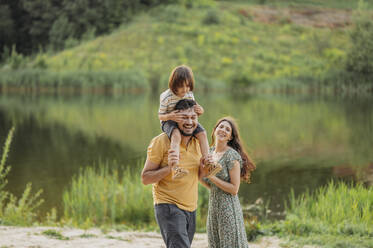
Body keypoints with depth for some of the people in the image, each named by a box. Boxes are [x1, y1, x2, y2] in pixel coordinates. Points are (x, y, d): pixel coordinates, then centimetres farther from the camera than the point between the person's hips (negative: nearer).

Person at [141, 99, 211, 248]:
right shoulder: (161, 141, -11)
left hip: (191, 210, 7)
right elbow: (145, 178, -10)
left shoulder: (197, 142, 9)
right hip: (169, 207, -7)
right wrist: (168, 168, -25)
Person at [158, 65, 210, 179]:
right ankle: (175, 168, -54)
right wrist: (169, 116, -34)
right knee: (176, 135, -37)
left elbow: (192, 113, 10)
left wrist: (200, 111, -15)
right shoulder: (166, 97, -18)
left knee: (202, 133, -17)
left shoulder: (189, 94, -1)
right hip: (169, 122, -6)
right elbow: (160, 116, -11)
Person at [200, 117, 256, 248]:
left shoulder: (232, 156, -12)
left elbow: (234, 189, -14)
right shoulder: (210, 152, 10)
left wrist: (211, 176, -18)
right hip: (213, 207, 7)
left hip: (229, 207, -7)